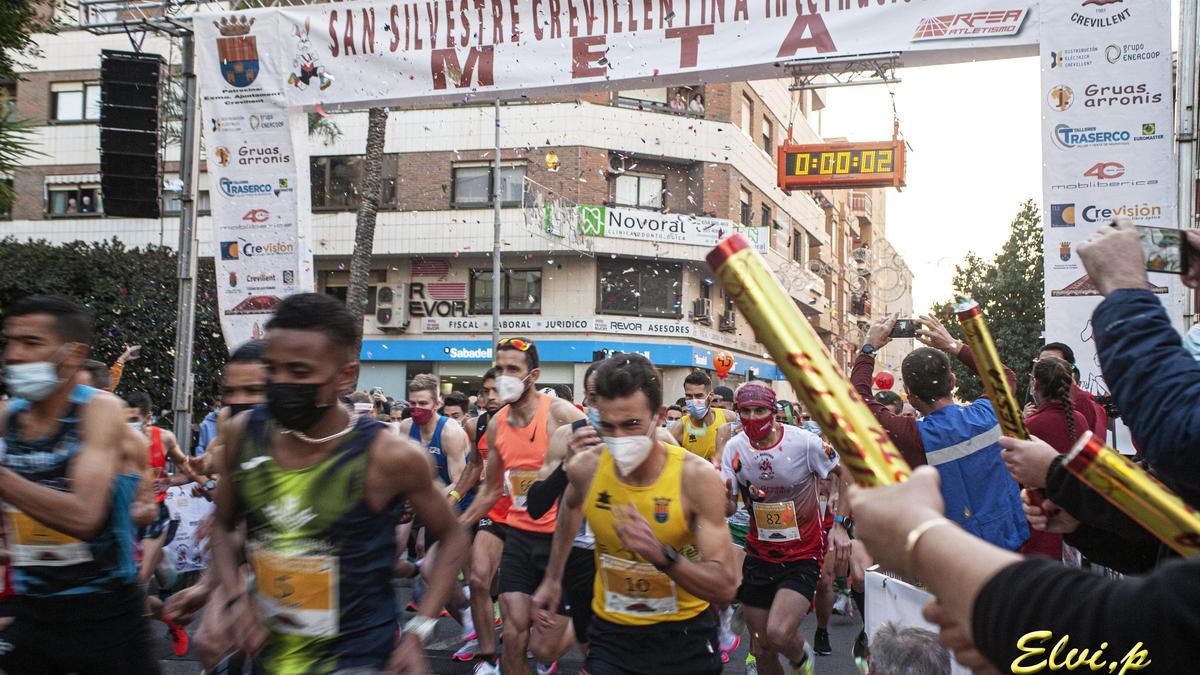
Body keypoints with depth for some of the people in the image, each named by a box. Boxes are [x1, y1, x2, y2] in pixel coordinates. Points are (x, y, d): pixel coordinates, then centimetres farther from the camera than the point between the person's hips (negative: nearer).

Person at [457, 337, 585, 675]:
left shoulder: (560, 413, -14)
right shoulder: (496, 425, 4)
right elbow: (491, 489, 17)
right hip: (519, 535, 4)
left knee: (543, 648, 1)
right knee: (514, 639, 0)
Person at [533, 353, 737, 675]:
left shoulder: (697, 476, -21)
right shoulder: (585, 467, -12)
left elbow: (725, 587, -22)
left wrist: (662, 556, -37)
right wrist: (552, 579, 18)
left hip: (683, 636, -2)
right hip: (611, 633, 2)